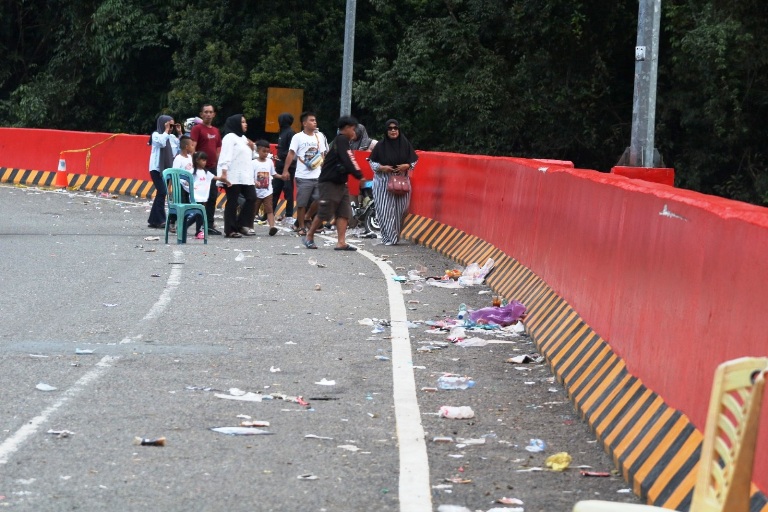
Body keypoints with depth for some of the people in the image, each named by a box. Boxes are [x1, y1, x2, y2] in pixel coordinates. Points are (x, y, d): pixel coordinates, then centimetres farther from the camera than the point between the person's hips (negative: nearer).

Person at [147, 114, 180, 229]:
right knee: (162, 192, -15)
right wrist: (166, 130, -13)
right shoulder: (156, 135, -5)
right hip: (156, 168, -6)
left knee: (161, 193, 6)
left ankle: (153, 220, 12)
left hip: (167, 168, 6)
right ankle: (160, 220, -13)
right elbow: (162, 143, -24)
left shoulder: (172, 137, 9)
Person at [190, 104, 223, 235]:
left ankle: (210, 225, 14)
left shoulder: (216, 131, 16)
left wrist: (218, 164, 14)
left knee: (213, 197, 8)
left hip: (213, 168, 7)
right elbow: (192, 148, -12)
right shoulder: (197, 128, -4)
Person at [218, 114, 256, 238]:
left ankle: (240, 225, 11)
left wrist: (252, 148, 10)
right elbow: (226, 156, -16)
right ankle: (230, 230, -1)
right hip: (233, 177, -9)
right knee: (232, 202, -5)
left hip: (245, 176, 9)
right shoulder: (230, 137, -6)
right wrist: (224, 172, -25)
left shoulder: (243, 138, 22)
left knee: (251, 198, 4)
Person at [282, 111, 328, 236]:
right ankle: (301, 227, 10)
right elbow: (291, 154, -6)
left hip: (317, 175, 4)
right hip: (303, 176, -4)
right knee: (302, 203, 0)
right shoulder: (298, 137, -3)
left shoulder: (319, 136, 10)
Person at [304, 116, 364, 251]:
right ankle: (309, 237, 13)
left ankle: (341, 242, -6)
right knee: (324, 213, -4)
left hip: (340, 183, 10)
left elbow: (348, 161, 13)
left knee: (344, 213, -1)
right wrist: (358, 175, -24)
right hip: (329, 183, -10)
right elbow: (347, 161, -23)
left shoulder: (341, 141, 18)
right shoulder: (342, 140, -12)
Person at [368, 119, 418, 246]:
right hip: (383, 182, -1)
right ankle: (388, 237, -3)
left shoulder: (405, 144, 4)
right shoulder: (381, 145, 1)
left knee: (400, 209, -1)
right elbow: (372, 162, 7)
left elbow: (414, 160, 10)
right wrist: (382, 168, -11)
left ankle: (396, 236, 12)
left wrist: (407, 166, -10)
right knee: (385, 210, -7)